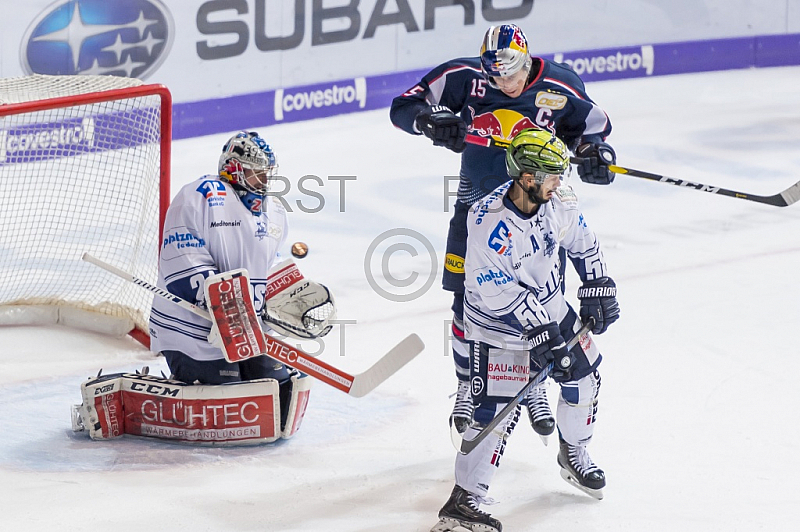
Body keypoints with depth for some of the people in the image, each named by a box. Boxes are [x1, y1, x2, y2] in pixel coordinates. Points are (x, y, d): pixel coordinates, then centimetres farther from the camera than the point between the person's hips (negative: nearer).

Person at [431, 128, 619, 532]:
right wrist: (539, 331, -27)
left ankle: (573, 453, 43)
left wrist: (598, 288, 7)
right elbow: (497, 292, -29)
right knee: (497, 408, -13)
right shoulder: (490, 223, -32)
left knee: (583, 375, 16)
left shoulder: (558, 200, -12)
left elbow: (582, 243, 8)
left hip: (550, 307, 7)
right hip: (499, 322, -7)